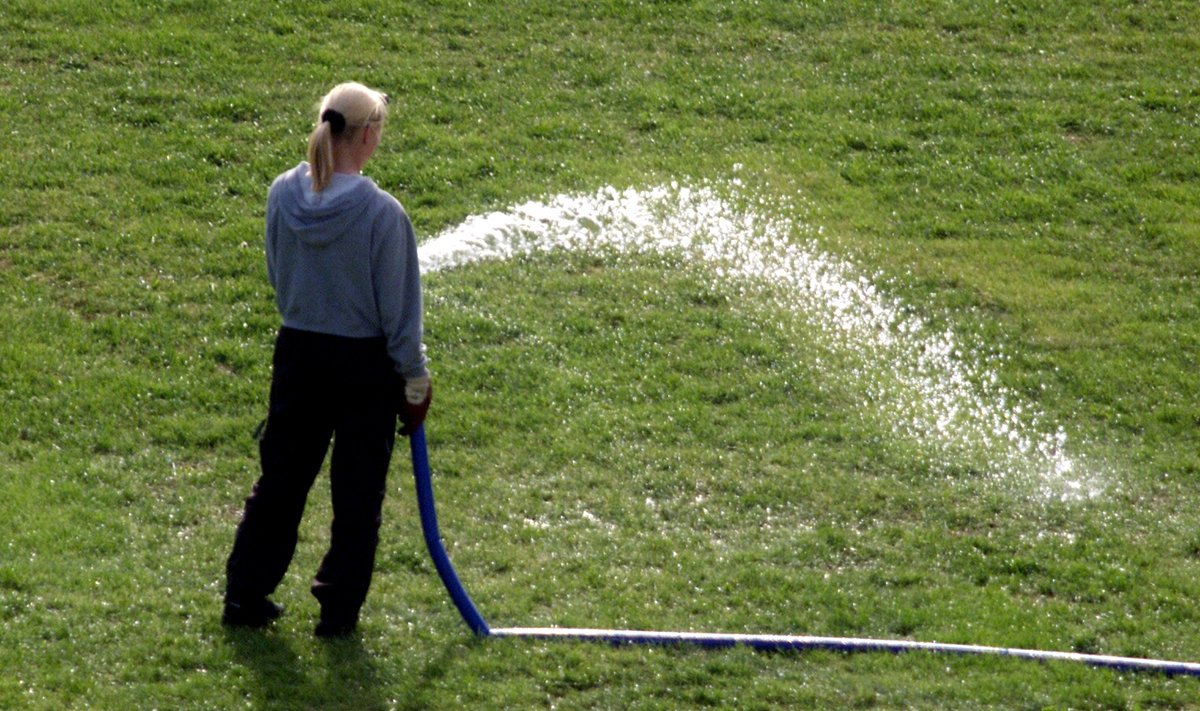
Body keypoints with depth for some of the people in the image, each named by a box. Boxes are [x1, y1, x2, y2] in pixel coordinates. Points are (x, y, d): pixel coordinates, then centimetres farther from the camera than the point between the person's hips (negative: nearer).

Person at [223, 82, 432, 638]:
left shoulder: (283, 195, -6)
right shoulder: (381, 213, -20)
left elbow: (277, 275, 7)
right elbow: (398, 307, -13)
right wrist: (415, 380, -2)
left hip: (297, 355, 4)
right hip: (364, 364, -4)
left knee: (281, 477, 16)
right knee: (357, 491, 10)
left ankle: (245, 595, 21)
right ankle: (339, 608, 14)